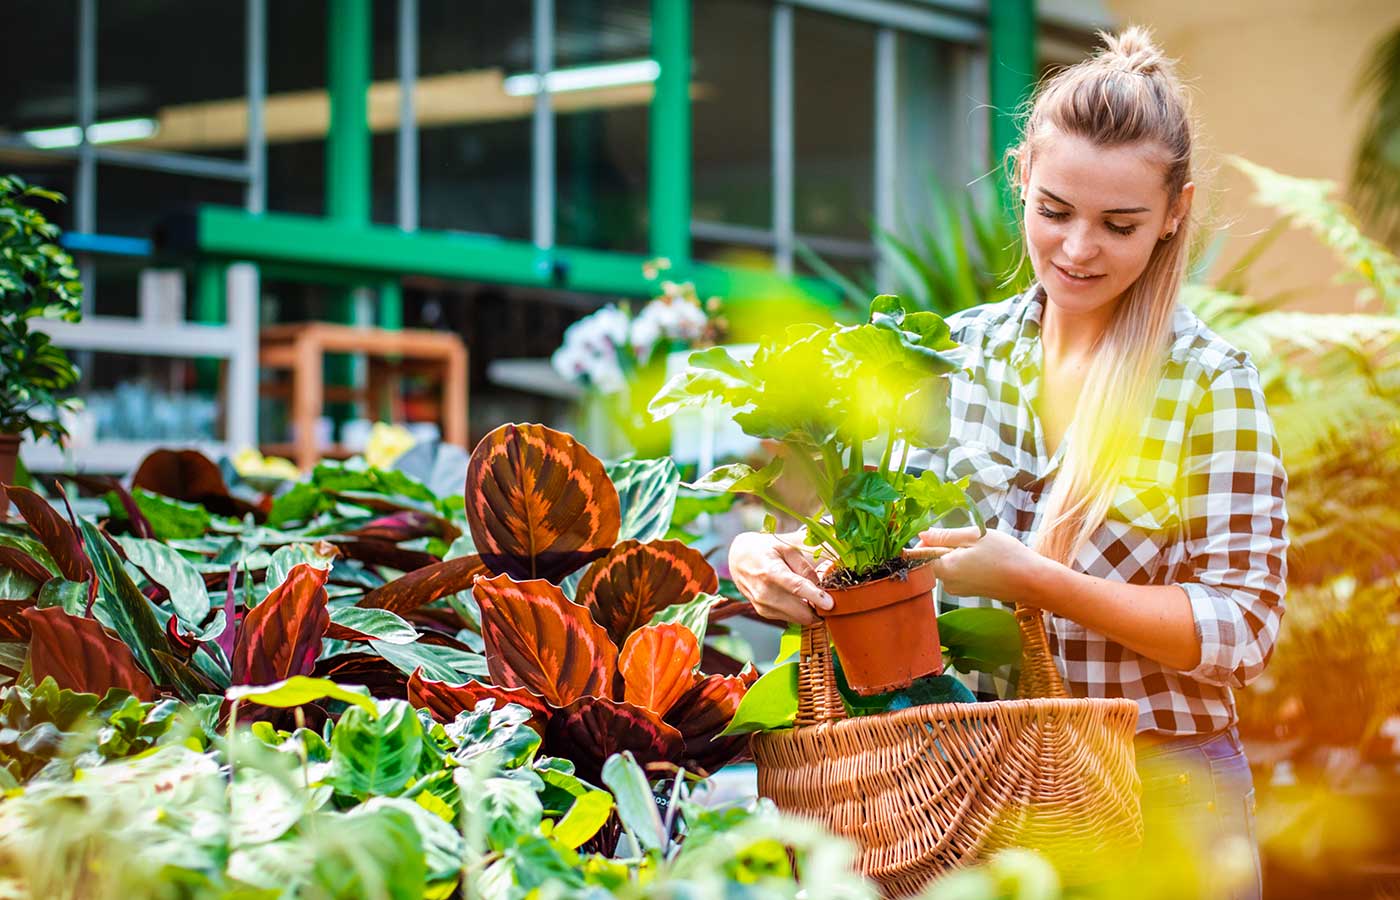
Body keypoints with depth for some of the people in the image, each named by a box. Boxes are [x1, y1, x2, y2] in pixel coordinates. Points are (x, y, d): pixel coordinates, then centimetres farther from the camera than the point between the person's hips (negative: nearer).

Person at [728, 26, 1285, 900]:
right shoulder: (954, 352, 2)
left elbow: (1243, 633, -12)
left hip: (1160, 801, -3)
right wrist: (767, 562, -18)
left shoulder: (1211, 385, -9)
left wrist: (1036, 581, -24)